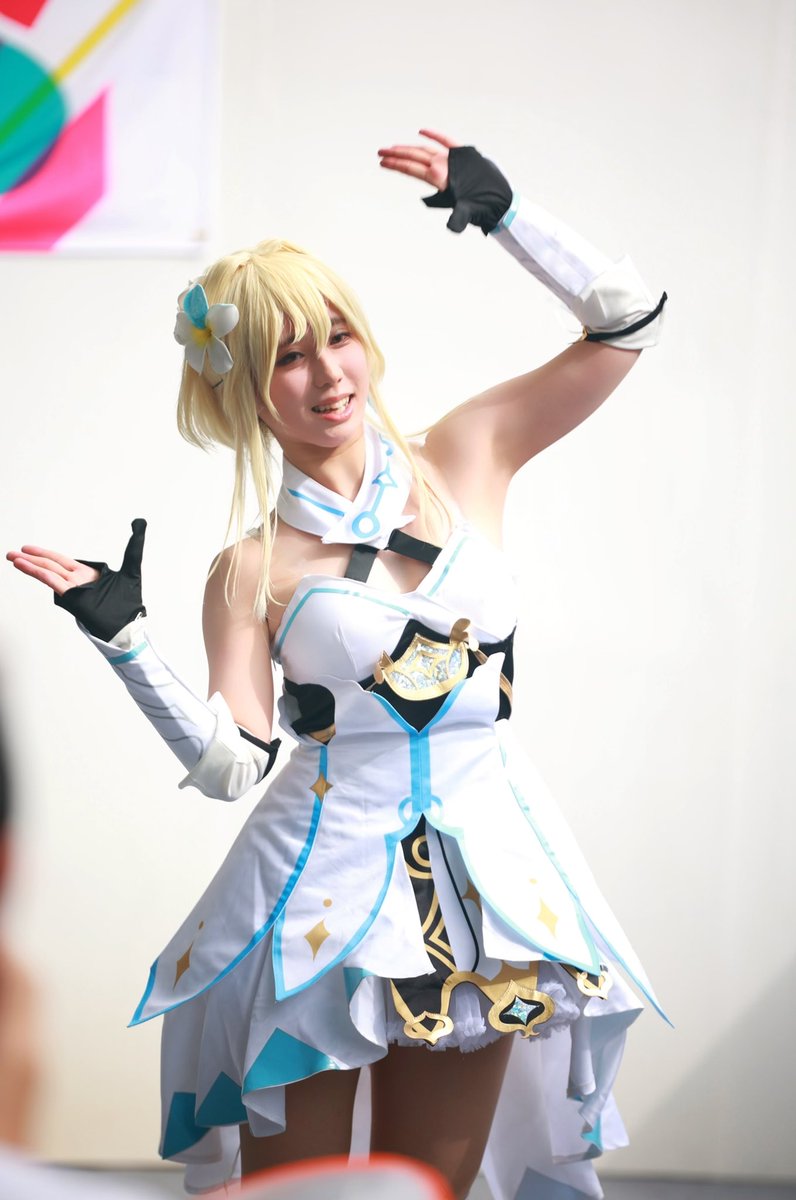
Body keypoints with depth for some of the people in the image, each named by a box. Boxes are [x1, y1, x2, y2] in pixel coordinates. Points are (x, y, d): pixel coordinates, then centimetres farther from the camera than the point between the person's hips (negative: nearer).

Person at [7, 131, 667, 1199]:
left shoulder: (465, 460, 4)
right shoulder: (254, 570, -2)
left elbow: (628, 320, 3)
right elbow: (231, 767, -8)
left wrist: (504, 213, -4)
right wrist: (126, 639, -15)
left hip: (483, 874, 2)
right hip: (322, 878, -1)